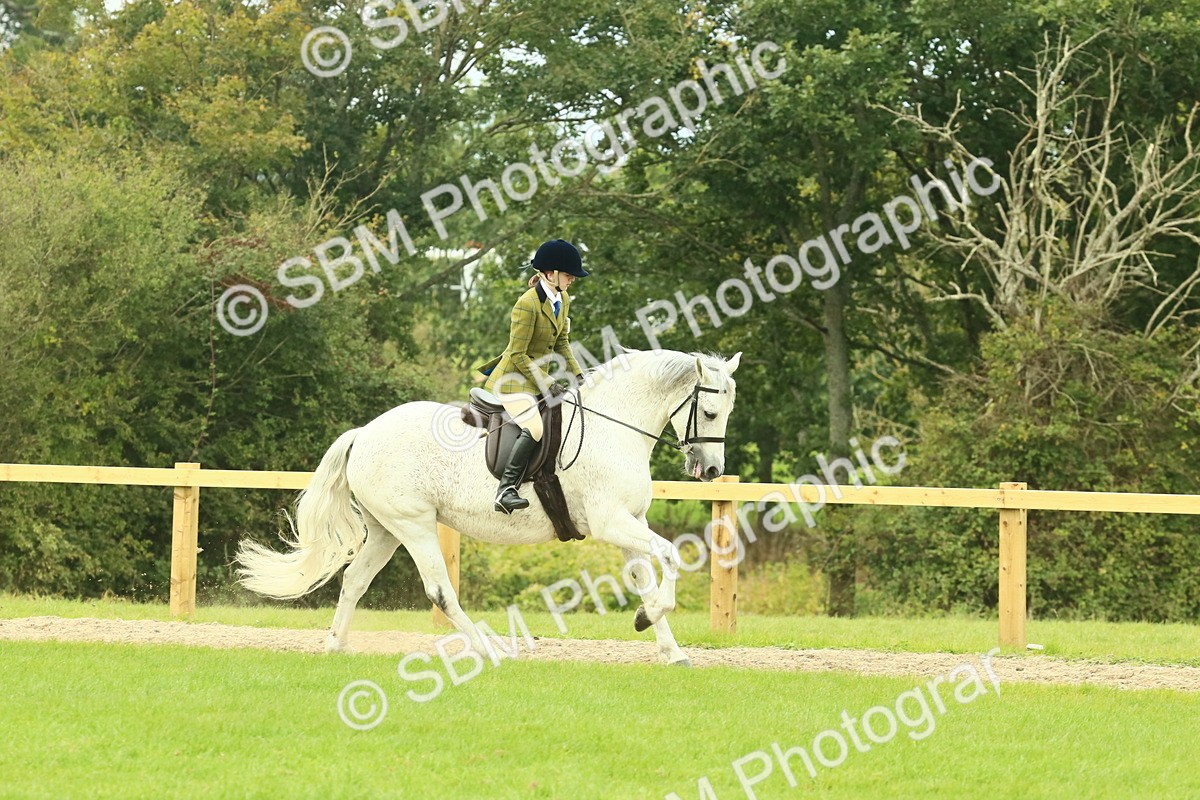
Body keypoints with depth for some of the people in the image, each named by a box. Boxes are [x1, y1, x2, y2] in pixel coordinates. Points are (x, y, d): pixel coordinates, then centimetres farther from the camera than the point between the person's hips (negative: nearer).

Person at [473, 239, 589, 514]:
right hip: (514, 378, -10)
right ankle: (506, 489, -29)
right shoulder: (527, 304, -22)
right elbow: (518, 355, -21)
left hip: (537, 375, 10)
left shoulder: (563, 300, 5)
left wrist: (577, 374, 0)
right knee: (534, 429, -28)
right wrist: (547, 383, -22)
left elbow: (562, 343, 14)